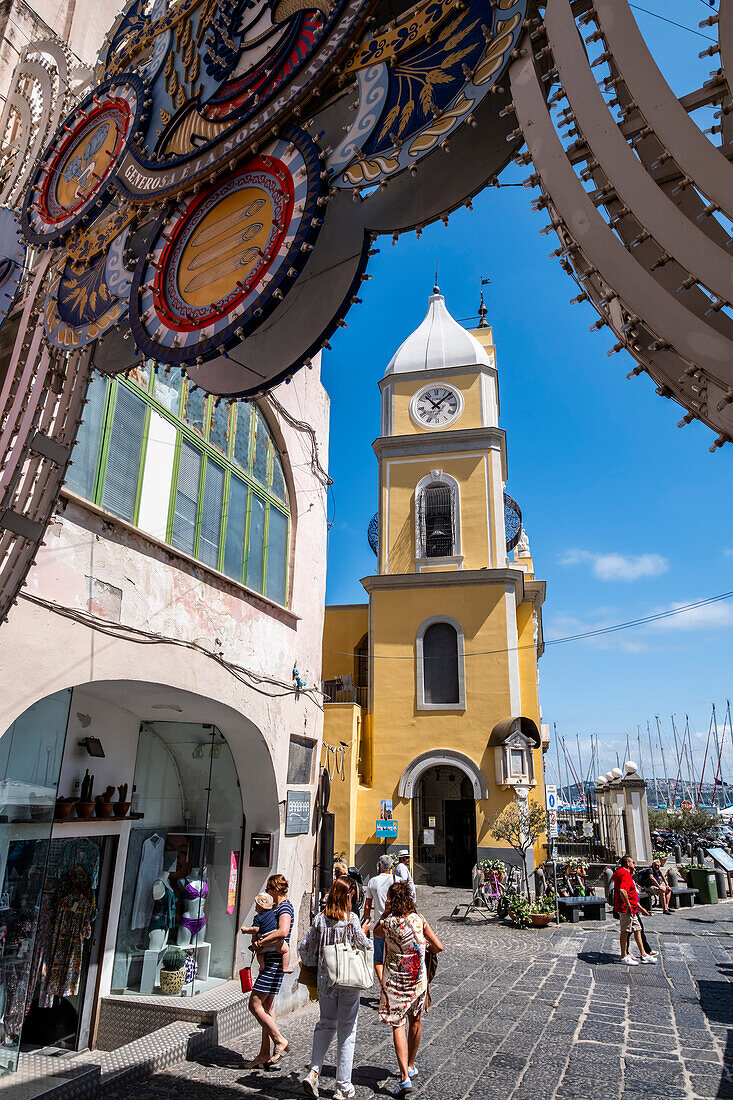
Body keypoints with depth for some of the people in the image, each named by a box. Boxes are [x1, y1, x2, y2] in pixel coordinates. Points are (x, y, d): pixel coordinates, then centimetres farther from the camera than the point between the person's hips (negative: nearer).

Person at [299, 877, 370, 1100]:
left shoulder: (320, 919, -4)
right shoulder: (352, 919, -13)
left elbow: (305, 947, -1)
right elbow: (365, 945, -8)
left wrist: (313, 965, 15)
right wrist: (364, 934, 12)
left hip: (325, 981, 3)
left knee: (325, 1025, 21)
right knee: (347, 1031, 9)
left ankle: (313, 1071, 7)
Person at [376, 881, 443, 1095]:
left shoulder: (388, 923, -15)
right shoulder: (419, 921, -9)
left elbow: (376, 930, 9)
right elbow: (439, 947, -4)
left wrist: (387, 912, 3)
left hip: (395, 981, -3)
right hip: (418, 979, 3)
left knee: (397, 1025, 2)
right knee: (415, 1021, 20)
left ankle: (405, 1077, -8)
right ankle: (411, 1066, 36)